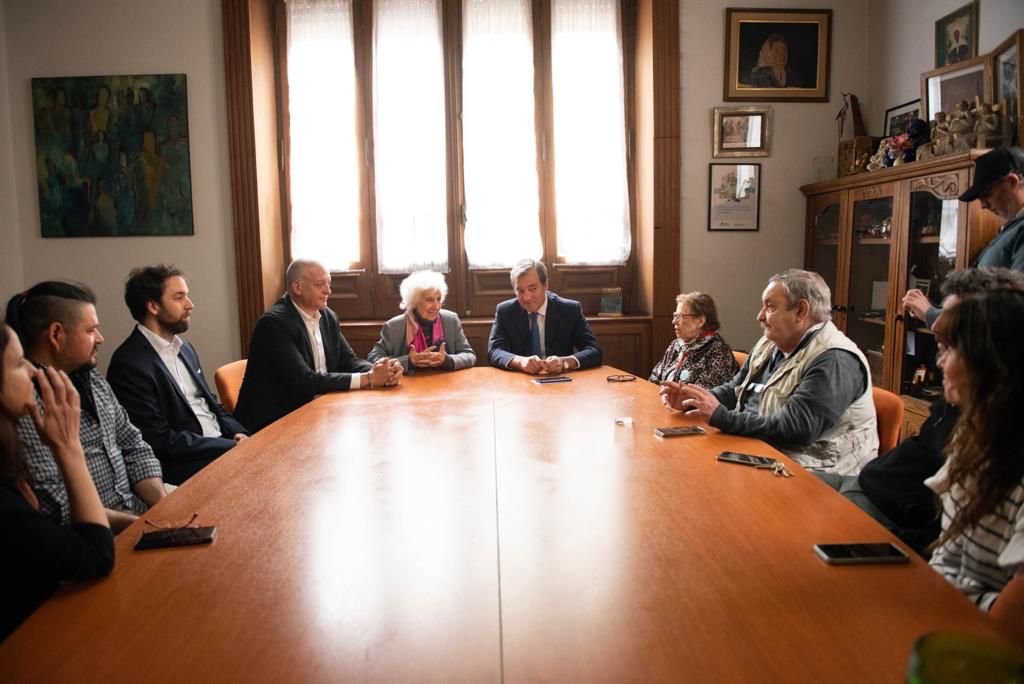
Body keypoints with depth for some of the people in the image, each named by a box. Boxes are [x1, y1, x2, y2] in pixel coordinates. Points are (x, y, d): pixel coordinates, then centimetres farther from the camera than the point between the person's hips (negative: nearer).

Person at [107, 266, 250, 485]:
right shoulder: (130, 364, -13)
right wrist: (233, 447, -17)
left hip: (222, 442, 8)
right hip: (183, 465, -8)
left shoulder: (184, 348, 13)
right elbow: (159, 441, -17)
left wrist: (237, 433, -2)